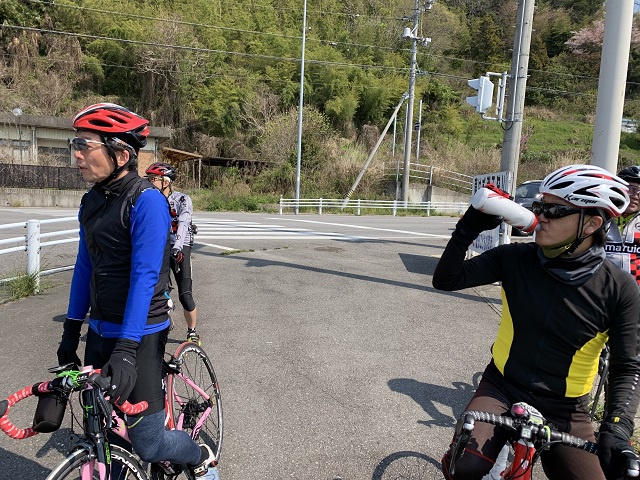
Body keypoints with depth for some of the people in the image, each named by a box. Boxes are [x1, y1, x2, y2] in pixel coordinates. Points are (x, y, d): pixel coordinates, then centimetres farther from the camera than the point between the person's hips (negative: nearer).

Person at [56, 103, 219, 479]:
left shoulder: (146, 201, -18)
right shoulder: (91, 201, 6)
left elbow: (145, 276, -23)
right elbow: (85, 267, 11)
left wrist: (126, 350, -26)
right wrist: (71, 331, 12)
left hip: (140, 334, -7)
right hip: (100, 331, 7)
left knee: (147, 443, 0)